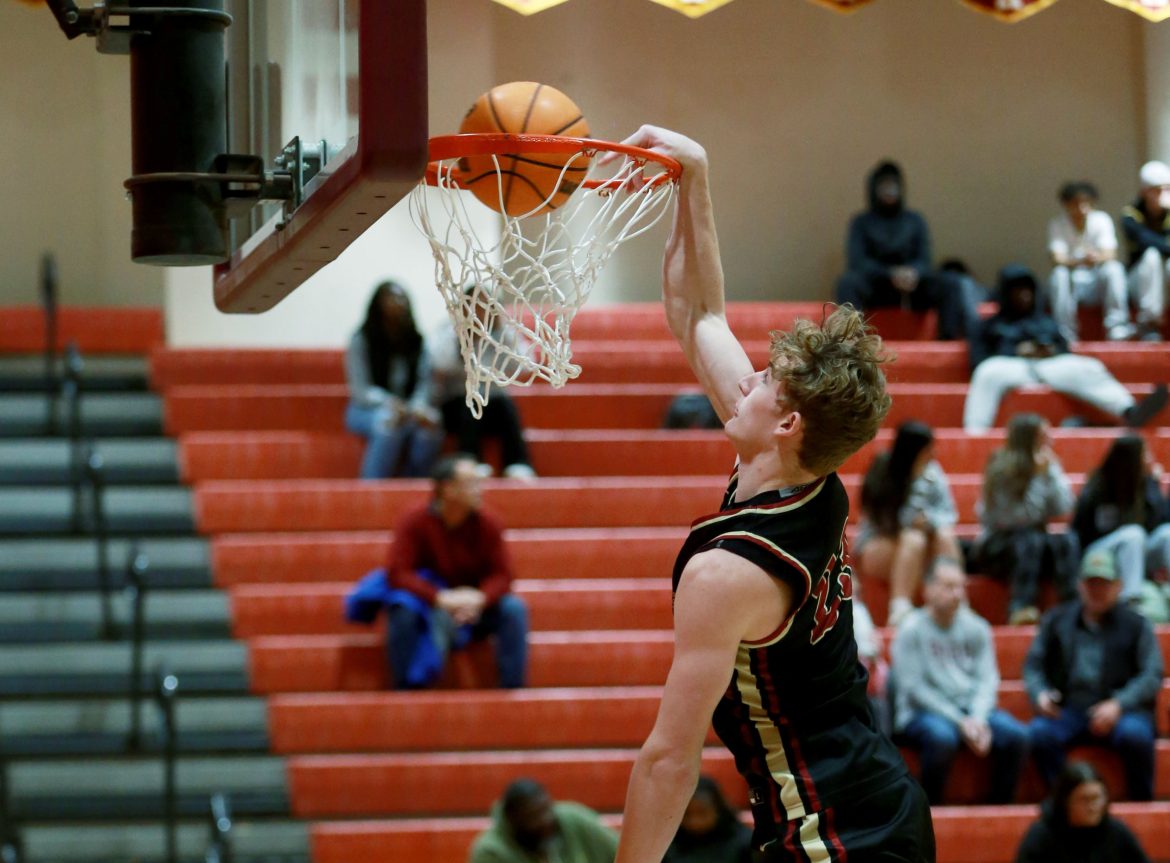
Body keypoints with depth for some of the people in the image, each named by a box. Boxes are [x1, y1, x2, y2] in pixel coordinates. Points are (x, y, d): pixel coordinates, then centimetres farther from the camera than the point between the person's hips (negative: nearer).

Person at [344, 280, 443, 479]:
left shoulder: (416, 342, 8)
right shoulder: (361, 341, -3)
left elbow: (424, 382, 3)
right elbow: (361, 389, -8)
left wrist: (418, 406, -20)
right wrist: (389, 403, -26)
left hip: (408, 408, 3)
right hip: (365, 410, -3)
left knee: (430, 422, -29)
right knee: (389, 421, -37)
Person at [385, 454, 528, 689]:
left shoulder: (487, 525, -7)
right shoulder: (415, 523, -14)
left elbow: (501, 575, -7)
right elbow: (398, 573, -21)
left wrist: (480, 598, -31)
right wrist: (441, 598, -35)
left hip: (475, 607, 3)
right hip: (431, 608, -2)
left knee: (514, 608, -24)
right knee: (403, 613, -34)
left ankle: (513, 689, -19)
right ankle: (404, 693, -23)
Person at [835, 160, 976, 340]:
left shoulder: (915, 220, 13)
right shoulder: (862, 222, 7)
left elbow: (924, 259, 5)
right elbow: (856, 262, -5)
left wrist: (913, 273, -21)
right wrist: (891, 274, -22)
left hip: (911, 286, 2)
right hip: (874, 290, -2)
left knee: (951, 283, -23)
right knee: (847, 282, -33)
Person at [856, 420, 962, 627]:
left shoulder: (932, 473, 0)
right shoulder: (883, 474, -14)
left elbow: (947, 514, -1)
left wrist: (931, 520, -24)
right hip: (876, 547, -4)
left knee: (944, 537, -25)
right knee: (913, 539, -34)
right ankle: (899, 608, -45)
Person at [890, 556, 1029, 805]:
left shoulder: (976, 628, 9)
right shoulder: (912, 630, -4)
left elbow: (987, 680, 5)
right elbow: (914, 687, -9)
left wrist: (978, 719, -15)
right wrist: (960, 722, -15)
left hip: (972, 711, 5)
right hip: (921, 713, -5)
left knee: (1016, 735, -22)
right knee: (941, 737, -38)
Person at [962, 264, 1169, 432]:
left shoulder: (1047, 322, 32)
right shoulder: (993, 325, 23)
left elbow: (1065, 351, 22)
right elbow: (979, 360, 9)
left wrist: (1054, 351, -3)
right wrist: (1015, 352, -7)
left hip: (1051, 365, 3)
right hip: (1012, 367, -3)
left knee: (1089, 368, -27)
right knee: (989, 372, -39)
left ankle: (1130, 412, -49)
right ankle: (973, 434, -54)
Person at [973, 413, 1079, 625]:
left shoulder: (1048, 465, 3)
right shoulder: (1002, 470, -13)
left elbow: (1063, 508, -7)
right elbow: (1024, 516, -18)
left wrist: (1052, 471, -13)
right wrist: (1039, 477, -21)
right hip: (995, 547, -5)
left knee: (1068, 540, -25)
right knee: (1029, 539, -36)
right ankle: (1020, 608, -45)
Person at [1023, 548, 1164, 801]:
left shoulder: (1135, 624, 12)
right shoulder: (1056, 620, 19)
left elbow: (1152, 675, 3)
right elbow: (1033, 664, 16)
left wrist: (1118, 705, -13)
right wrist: (1039, 694, -6)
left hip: (1119, 712, -2)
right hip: (1068, 710, 2)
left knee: (1135, 735, -35)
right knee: (1039, 733, -30)